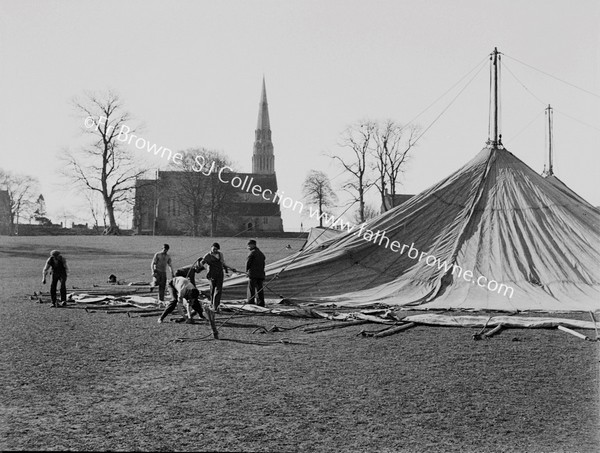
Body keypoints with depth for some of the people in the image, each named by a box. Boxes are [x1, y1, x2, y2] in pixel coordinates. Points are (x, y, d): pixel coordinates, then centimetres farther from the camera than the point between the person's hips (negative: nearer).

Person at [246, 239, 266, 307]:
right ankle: (261, 303, 9)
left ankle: (251, 302, -8)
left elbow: (248, 262, -9)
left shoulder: (252, 253, -8)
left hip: (253, 274, -7)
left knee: (251, 289, -4)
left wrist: (247, 270, 7)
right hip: (261, 274, 7)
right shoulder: (261, 253, 18)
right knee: (259, 289, 9)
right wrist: (261, 272, 17)